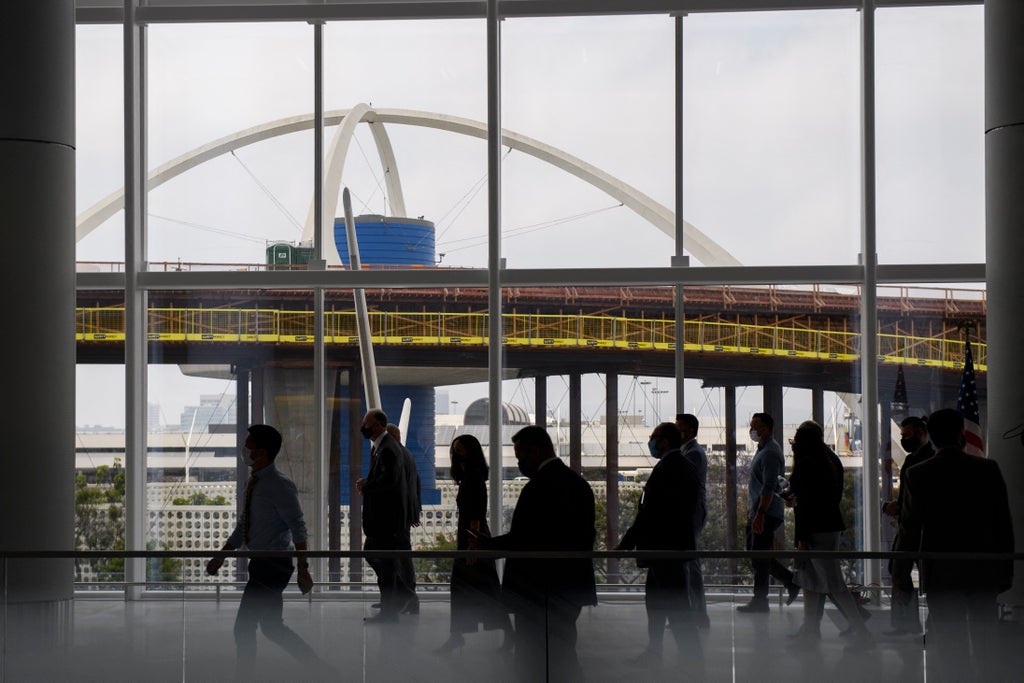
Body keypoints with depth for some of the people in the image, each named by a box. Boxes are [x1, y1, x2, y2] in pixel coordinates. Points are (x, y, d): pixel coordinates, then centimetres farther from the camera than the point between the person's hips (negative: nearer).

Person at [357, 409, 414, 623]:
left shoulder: (388, 449, -19)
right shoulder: (377, 448, 14)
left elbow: (389, 479, -28)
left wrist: (365, 486, -15)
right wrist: (367, 484, 3)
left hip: (388, 517, -11)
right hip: (380, 516, 11)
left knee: (385, 561, -3)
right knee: (371, 553, 17)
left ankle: (388, 611, 5)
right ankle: (403, 593, 25)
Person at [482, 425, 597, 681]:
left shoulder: (538, 488, -19)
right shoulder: (578, 482, 10)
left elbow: (519, 541, -22)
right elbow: (588, 535, 15)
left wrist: (484, 544, -6)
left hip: (539, 595, -9)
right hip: (572, 590, 9)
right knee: (564, 660, 19)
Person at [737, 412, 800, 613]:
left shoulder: (770, 453, -16)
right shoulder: (763, 450, 17)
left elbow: (769, 487, -24)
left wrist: (760, 514, -29)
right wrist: (752, 508, 27)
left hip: (767, 513, -10)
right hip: (758, 511, 10)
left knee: (759, 558, -5)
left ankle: (759, 602, 1)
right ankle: (792, 580, 18)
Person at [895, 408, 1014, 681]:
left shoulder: (918, 474, -6)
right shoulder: (988, 469, -3)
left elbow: (910, 529, -5)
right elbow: (1004, 525, 0)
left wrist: (900, 573, 4)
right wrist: (1006, 570, 8)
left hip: (940, 574, -1)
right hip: (983, 571, 2)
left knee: (950, 648, 3)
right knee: (986, 642, 12)